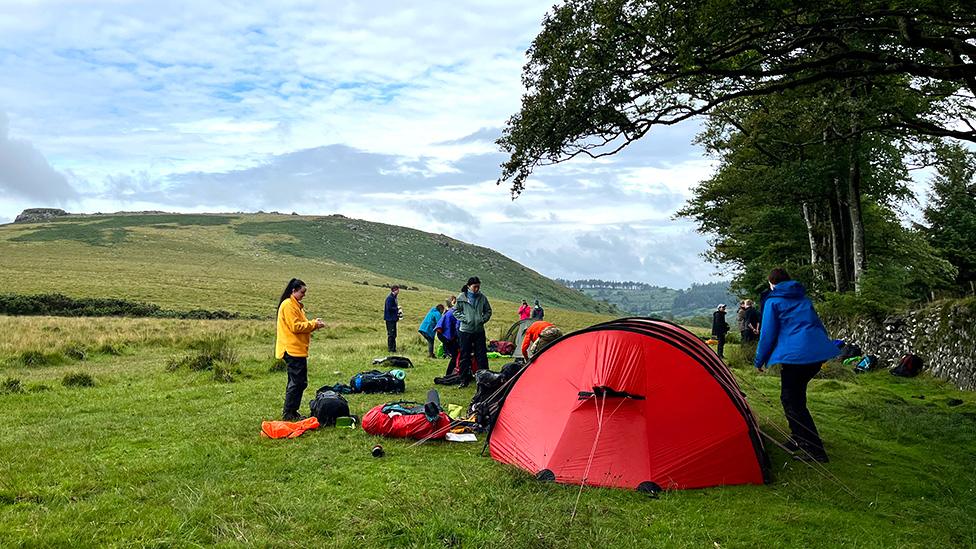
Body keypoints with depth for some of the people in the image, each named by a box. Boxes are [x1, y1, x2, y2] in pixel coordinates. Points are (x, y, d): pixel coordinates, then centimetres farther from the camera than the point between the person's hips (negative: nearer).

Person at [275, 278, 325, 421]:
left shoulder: (295, 305, 20)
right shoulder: (288, 305, -12)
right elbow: (295, 326, -18)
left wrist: (313, 323, 7)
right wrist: (313, 324, -11)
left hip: (297, 349, 11)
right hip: (293, 349, -11)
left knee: (296, 382, 14)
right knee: (298, 382, -8)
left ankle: (290, 412, 20)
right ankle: (289, 413, -3)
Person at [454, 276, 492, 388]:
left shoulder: (482, 297, 2)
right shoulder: (461, 297, -4)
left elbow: (488, 311, 13)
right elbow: (456, 311, 3)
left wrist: (483, 319, -3)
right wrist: (464, 319, -10)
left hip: (479, 330, 2)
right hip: (465, 330, -1)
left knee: (481, 355, 3)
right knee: (464, 356, 4)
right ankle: (464, 380, 13)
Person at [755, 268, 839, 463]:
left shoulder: (773, 302, 1)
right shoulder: (804, 299, 20)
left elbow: (768, 334, 0)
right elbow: (818, 325, 25)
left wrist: (760, 361, 9)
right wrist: (825, 347, 34)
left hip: (794, 355, -8)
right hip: (819, 352, 8)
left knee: (790, 399, 0)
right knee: (796, 394, 21)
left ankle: (815, 450, -5)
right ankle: (799, 438, 28)